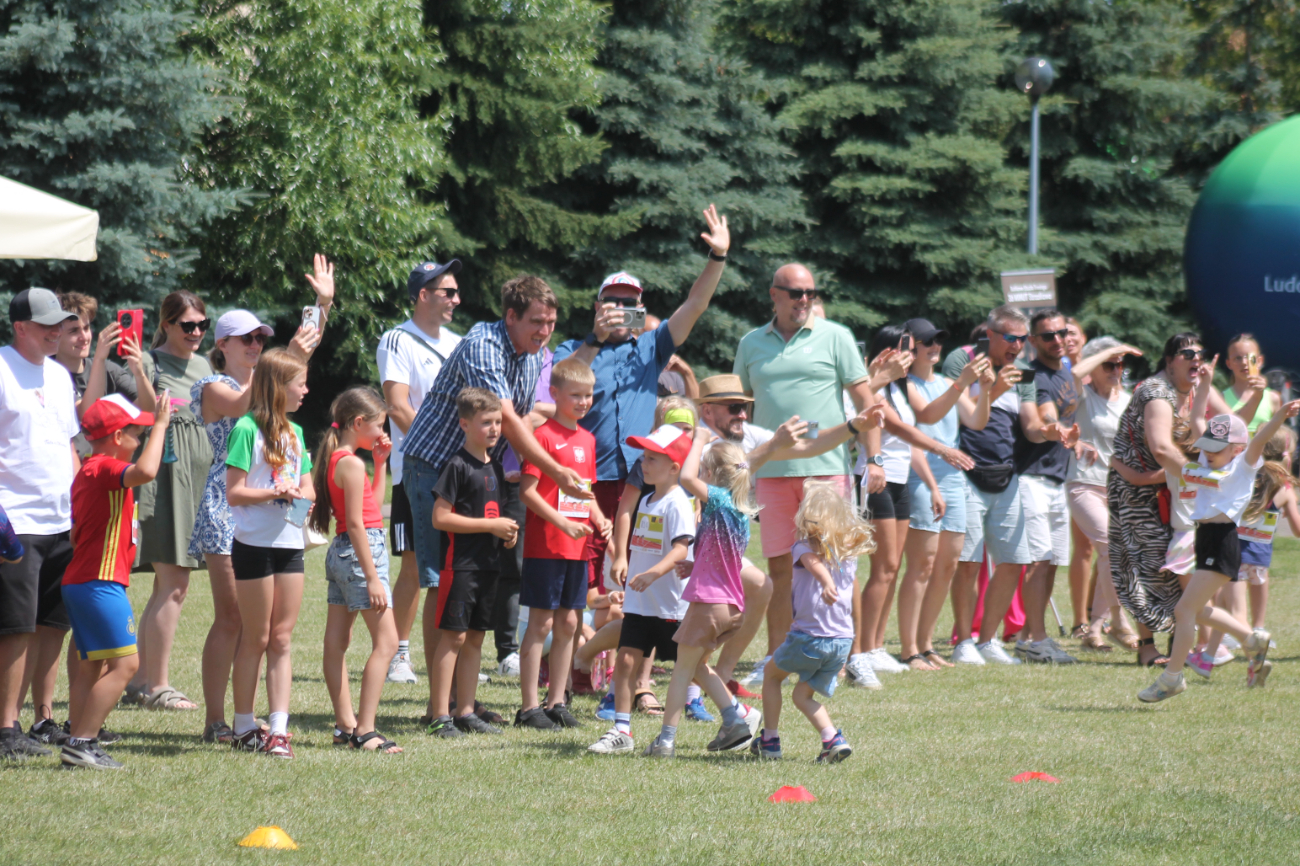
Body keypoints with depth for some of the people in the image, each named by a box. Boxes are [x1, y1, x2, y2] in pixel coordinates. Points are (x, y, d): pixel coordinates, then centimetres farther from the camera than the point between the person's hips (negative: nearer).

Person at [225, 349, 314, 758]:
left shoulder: (295, 432, 14)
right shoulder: (248, 429, -9)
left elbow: (309, 489, 13)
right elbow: (234, 493, -11)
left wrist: (298, 493, -8)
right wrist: (274, 492, -22)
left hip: (290, 543, 6)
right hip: (255, 544, -6)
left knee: (282, 639, 4)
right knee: (256, 639, 1)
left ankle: (278, 729, 4)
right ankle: (244, 728, 11)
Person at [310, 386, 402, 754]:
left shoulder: (337, 459, 13)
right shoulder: (352, 464, -15)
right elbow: (356, 523, -19)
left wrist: (381, 463, 17)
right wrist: (372, 578, -20)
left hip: (342, 554, 10)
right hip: (360, 553, -10)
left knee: (337, 641, 10)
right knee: (386, 641, -10)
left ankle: (345, 724, 16)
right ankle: (364, 730, -15)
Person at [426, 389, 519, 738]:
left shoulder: (494, 467, 14)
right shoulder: (459, 466, -11)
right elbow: (441, 517, -16)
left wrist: (507, 533, 4)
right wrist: (490, 525, -16)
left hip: (488, 564, 8)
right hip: (461, 562, -8)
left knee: (475, 638, 11)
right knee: (453, 636, -7)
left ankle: (466, 712, 16)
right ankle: (440, 717, -6)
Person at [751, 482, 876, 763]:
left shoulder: (804, 547, -6)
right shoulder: (847, 555, 14)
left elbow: (816, 564, -29)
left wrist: (827, 584, -47)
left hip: (809, 636, -5)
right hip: (843, 641, 5)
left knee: (771, 674, 21)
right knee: (802, 694, 17)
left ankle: (770, 740, 20)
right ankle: (833, 738, -6)